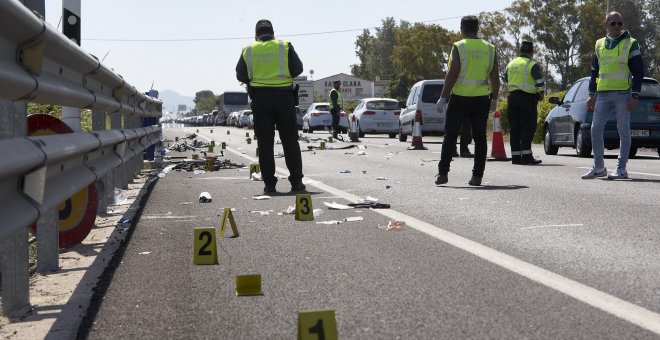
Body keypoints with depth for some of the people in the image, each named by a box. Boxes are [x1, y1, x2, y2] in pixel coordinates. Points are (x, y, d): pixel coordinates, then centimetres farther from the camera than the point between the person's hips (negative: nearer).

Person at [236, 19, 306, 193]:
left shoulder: (248, 50, 4)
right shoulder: (285, 46, 1)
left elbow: (241, 76, 5)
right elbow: (298, 69, 1)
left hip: (260, 99, 1)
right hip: (283, 96, 0)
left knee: (265, 142, 5)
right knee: (290, 140, 7)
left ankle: (269, 184, 2)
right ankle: (296, 181, 4)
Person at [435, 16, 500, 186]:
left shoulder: (459, 47, -7)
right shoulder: (489, 49, 6)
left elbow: (452, 75, -12)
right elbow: (495, 78, 7)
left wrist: (443, 97, -8)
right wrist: (494, 99, 17)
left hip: (459, 98, -3)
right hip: (482, 99, 3)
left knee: (450, 136, 5)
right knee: (480, 137, 7)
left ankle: (443, 173, 4)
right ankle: (477, 176, 5)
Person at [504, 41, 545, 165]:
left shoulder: (511, 64, 12)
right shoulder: (532, 65, -8)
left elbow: (506, 79, 24)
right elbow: (540, 81, -15)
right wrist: (541, 94, 0)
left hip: (512, 97, 6)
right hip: (527, 98, -6)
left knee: (515, 128, 8)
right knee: (528, 127, -5)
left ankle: (515, 156, 9)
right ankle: (526, 155, -13)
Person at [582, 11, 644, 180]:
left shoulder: (630, 44, 0)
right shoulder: (599, 45, 13)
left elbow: (639, 72, -2)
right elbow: (594, 71, 19)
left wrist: (634, 96, -9)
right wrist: (592, 94, 12)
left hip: (623, 95, -4)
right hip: (602, 95, 4)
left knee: (623, 131, -1)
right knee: (595, 129, 0)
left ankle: (621, 169, 5)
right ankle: (599, 167, 10)